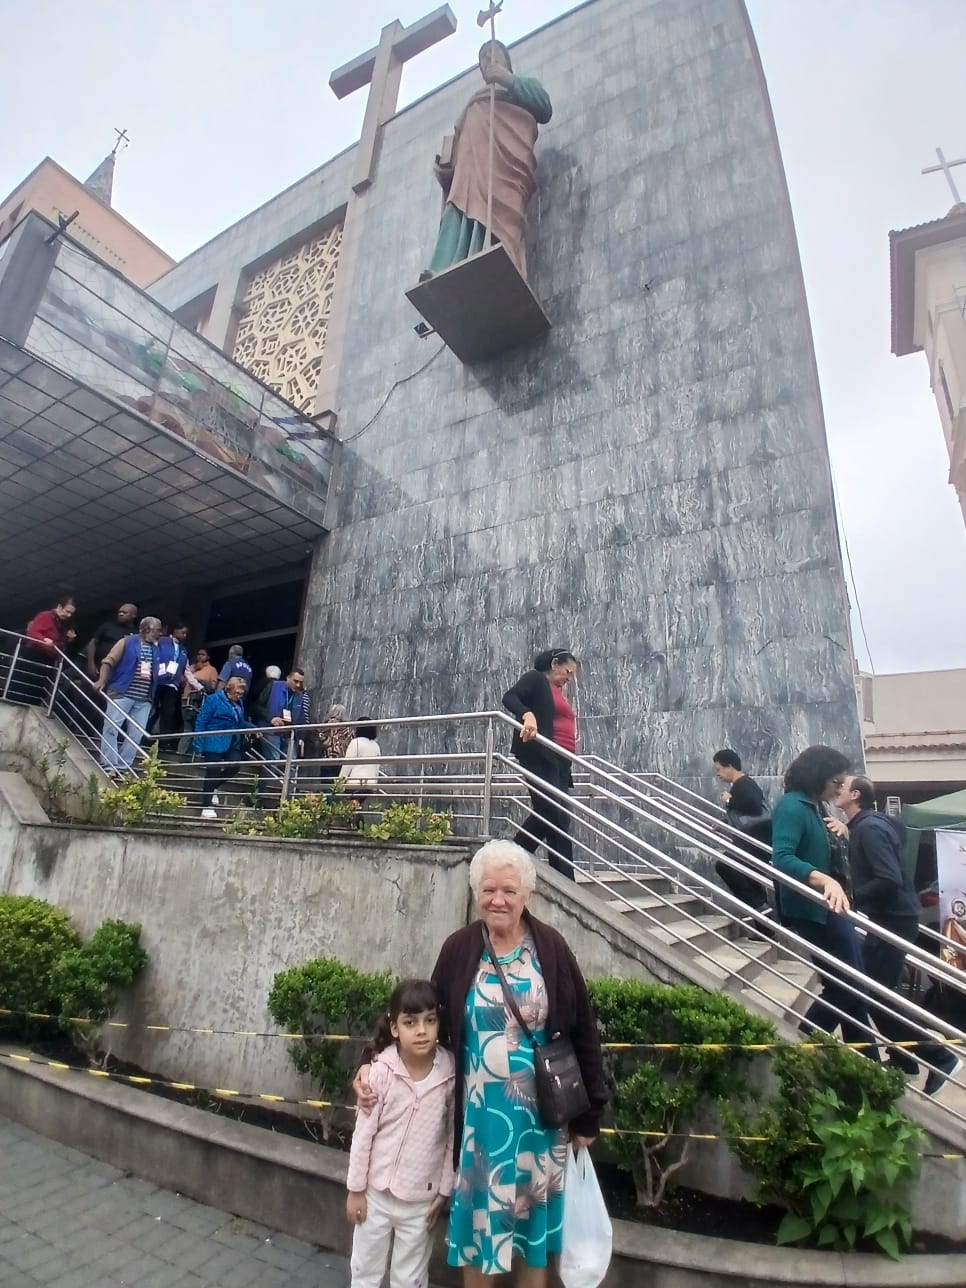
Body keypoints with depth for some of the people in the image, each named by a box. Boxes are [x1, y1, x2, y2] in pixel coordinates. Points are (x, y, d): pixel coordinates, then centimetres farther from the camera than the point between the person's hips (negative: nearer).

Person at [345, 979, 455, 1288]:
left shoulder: (450, 1073, -17)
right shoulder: (382, 1070, -21)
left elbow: (452, 1137, -5)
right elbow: (363, 1133, -10)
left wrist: (444, 1190, 0)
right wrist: (355, 1188, -3)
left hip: (422, 1197, 1)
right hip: (377, 1191, 0)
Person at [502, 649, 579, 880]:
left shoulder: (559, 693, 27)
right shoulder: (535, 679, 2)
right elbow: (509, 698, -15)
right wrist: (527, 714, -33)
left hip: (559, 762, 9)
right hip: (540, 758, -9)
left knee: (550, 817, 4)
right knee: (555, 818, -11)